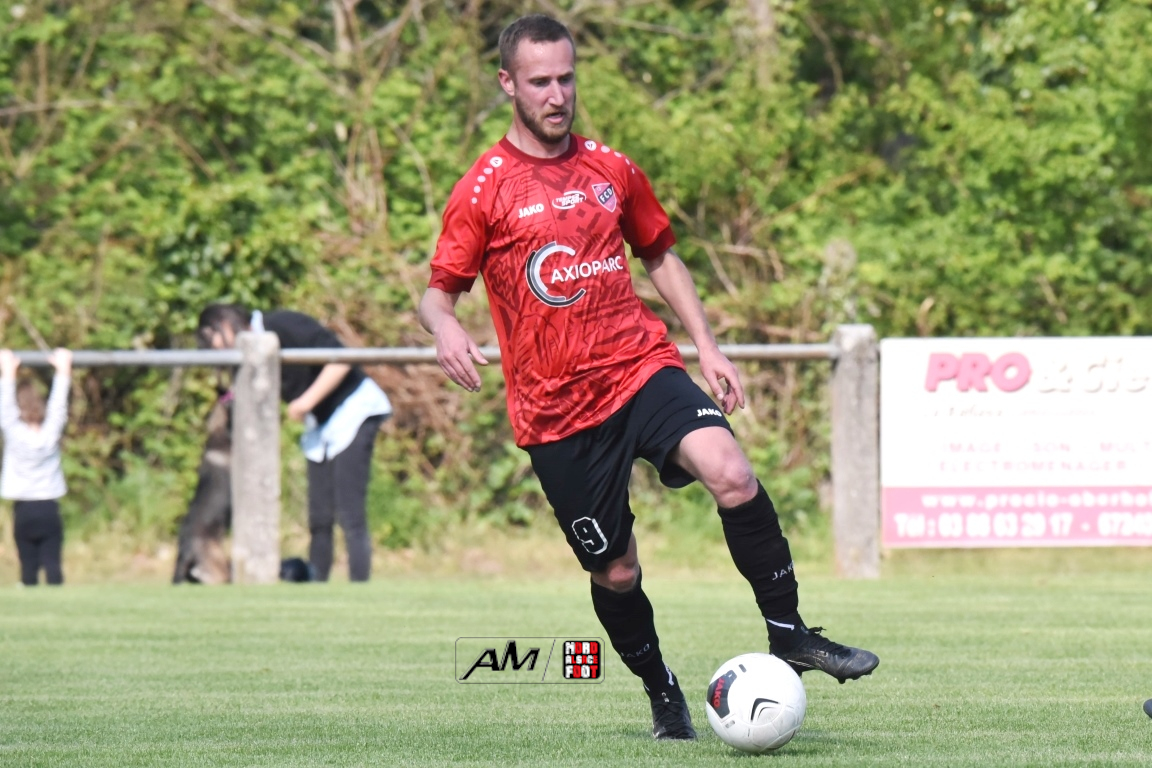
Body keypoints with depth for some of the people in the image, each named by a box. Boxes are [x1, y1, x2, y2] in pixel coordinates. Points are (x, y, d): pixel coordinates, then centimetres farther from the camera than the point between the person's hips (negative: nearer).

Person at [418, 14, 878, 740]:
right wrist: (446, 329, -26)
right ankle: (664, 695, 27)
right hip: (556, 405, -2)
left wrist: (707, 345, 13)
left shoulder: (612, 169, 10)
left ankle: (789, 633, -13)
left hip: (642, 367, 2)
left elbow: (660, 256, 22)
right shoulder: (484, 190, -2)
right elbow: (437, 292, -2)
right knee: (615, 572, 2)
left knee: (732, 474, -25)